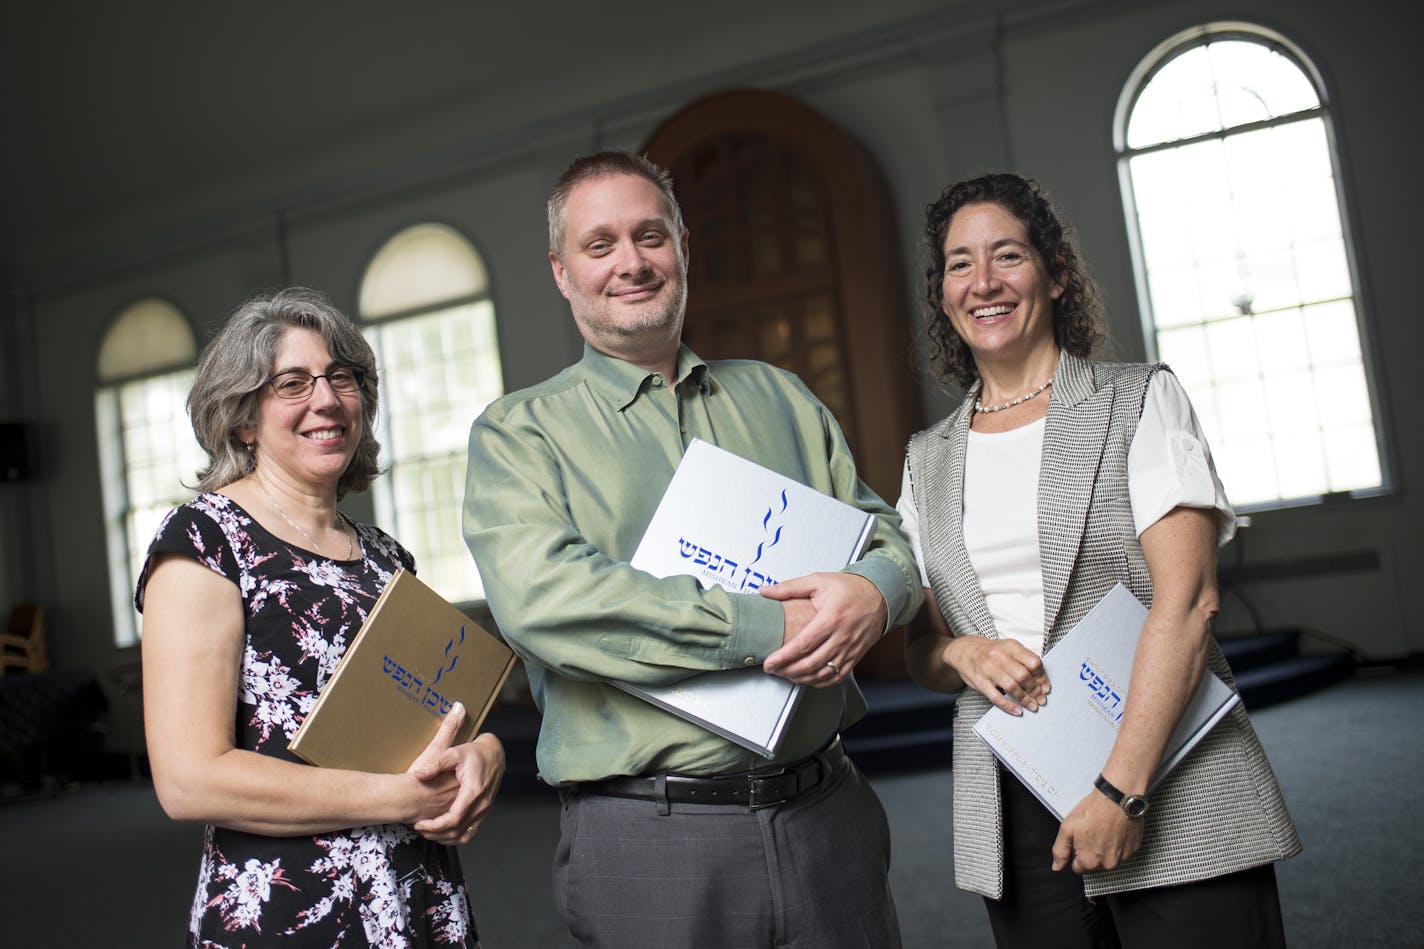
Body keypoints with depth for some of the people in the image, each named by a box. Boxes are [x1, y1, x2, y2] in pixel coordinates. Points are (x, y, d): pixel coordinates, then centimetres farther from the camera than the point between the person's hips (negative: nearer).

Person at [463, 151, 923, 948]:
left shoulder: (776, 396, 13)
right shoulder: (517, 433, 0)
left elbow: (883, 529, 13)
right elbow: (540, 595, -17)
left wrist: (874, 590, -12)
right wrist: (765, 629, -20)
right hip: (646, 831, -3)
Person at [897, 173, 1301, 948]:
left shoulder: (1141, 402, 0)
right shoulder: (928, 459, 11)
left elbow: (1186, 600, -10)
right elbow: (918, 646, 15)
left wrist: (1122, 789, -17)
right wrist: (961, 654, -9)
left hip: (1175, 804, -3)